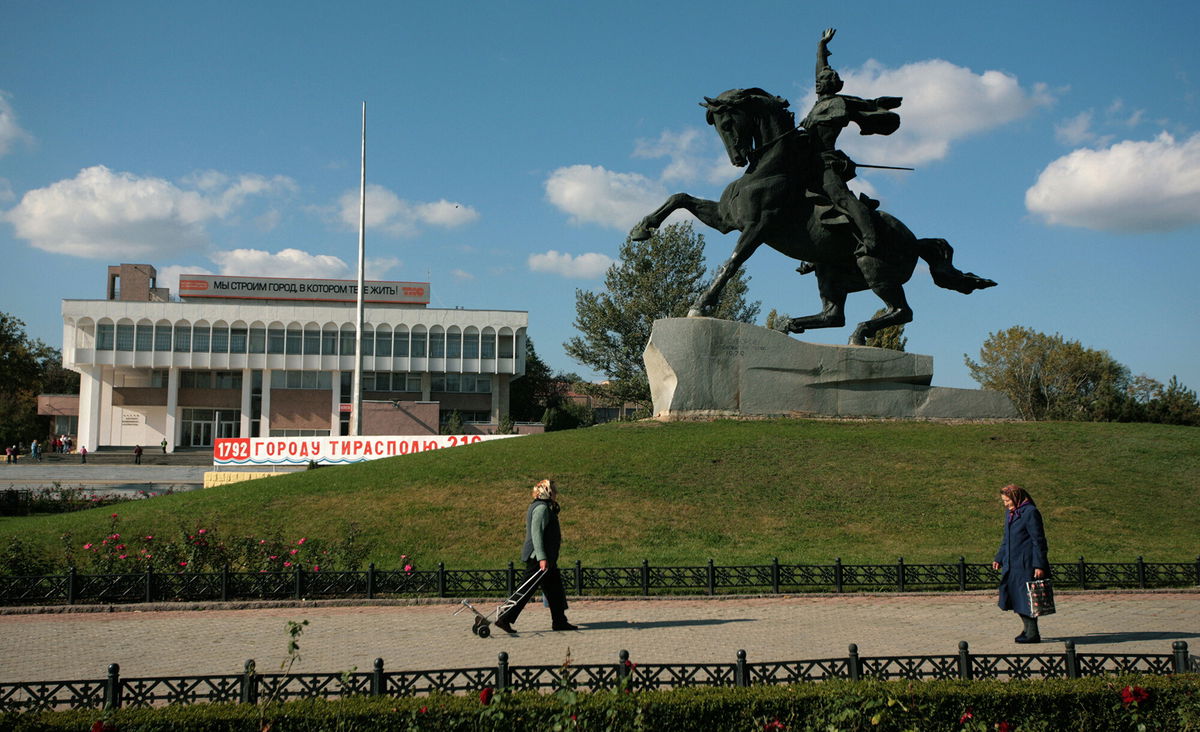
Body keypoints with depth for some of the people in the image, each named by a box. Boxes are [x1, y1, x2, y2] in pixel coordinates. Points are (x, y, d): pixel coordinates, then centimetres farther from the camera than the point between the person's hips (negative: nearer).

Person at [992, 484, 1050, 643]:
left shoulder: (1030, 512, -12)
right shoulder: (1010, 514, 15)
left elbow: (1038, 540, -14)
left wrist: (1039, 565, -17)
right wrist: (999, 559, 16)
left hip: (1026, 565, -9)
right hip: (1012, 565, 9)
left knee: (1026, 598, -4)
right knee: (1016, 598, 13)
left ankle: (1032, 634, 4)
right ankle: (1029, 628, 26)